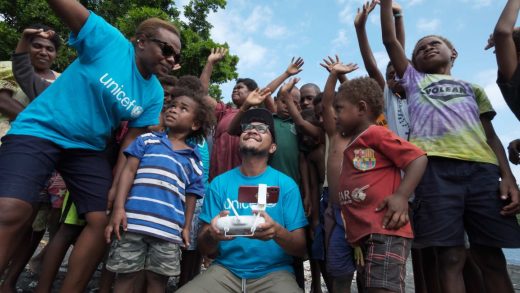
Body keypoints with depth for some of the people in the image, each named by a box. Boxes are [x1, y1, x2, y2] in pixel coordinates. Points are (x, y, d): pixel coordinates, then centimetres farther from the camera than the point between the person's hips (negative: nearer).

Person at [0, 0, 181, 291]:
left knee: (103, 221, -6)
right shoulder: (109, 40, -9)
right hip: (39, 130, -4)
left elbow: (132, 143, 0)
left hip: (89, 148, 5)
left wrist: (115, 186, -5)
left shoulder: (154, 95, 0)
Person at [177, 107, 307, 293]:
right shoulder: (220, 183, 1)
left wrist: (278, 232, -25)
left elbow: (300, 249, -3)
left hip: (274, 272, -1)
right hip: (226, 270, 2)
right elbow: (205, 248, 2)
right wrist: (212, 235, -22)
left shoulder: (286, 185, -3)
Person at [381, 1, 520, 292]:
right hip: (435, 166, -2)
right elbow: (390, 40, 18)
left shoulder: (473, 89, 28)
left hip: (482, 168, 3)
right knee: (451, 255, -6)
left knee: (491, 256, 2)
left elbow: (490, 135, 17)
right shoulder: (414, 80, 25)